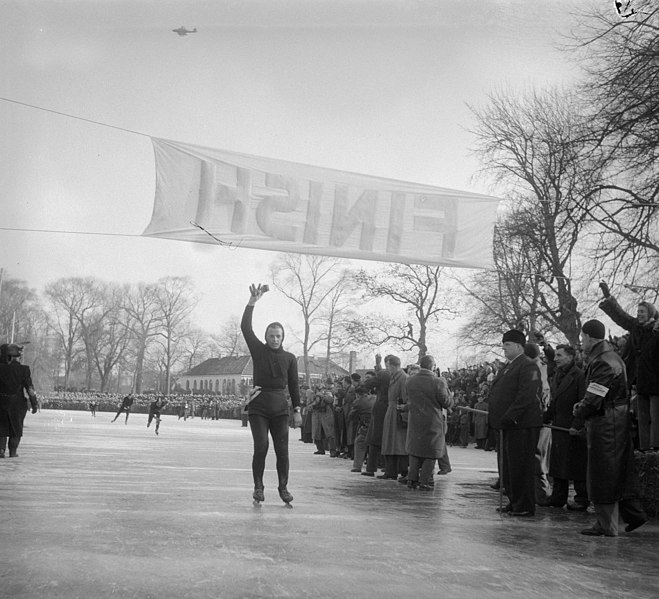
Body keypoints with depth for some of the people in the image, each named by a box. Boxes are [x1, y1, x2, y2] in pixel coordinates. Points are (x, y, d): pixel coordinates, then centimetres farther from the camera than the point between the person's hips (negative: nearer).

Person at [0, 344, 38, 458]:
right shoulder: (24, 369, -12)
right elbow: (30, 389, -11)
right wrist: (34, 405, -6)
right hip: (17, 403, -2)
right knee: (16, 427, 14)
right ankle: (13, 452, 14)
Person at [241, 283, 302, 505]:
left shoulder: (290, 358, 7)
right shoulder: (259, 350, 4)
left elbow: (293, 385, 7)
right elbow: (245, 327, -6)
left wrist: (297, 410, 1)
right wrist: (252, 302, -13)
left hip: (280, 408, 1)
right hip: (258, 407, -1)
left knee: (282, 450, -2)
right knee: (261, 447, -10)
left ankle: (283, 488, 7)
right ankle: (258, 487, 1)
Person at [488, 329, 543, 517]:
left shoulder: (528, 366, -11)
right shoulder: (508, 367, 19)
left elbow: (526, 395, -21)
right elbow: (499, 394, 24)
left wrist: (509, 417, -23)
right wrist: (496, 417, 13)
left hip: (522, 424, -10)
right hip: (508, 424, 10)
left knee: (521, 467, -3)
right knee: (506, 466, 13)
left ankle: (525, 506, 4)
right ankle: (514, 502, 22)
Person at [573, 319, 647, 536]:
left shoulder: (603, 363, -20)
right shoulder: (612, 357, 13)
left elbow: (592, 400, -23)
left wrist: (578, 411, -4)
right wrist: (582, 406, 3)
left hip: (605, 427, -10)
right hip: (619, 423, 10)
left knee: (603, 478, 0)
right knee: (621, 473, 16)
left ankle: (607, 526, 7)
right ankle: (634, 514, 22)